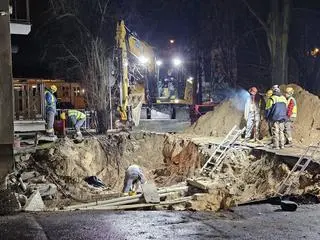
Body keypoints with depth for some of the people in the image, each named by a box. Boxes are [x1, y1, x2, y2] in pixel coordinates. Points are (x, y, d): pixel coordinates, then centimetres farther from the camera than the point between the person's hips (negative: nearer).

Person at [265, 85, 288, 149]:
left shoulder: (272, 98, -10)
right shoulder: (284, 98, 9)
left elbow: (268, 109, -5)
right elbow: (286, 108, 18)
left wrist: (267, 117, 7)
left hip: (275, 118, -5)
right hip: (282, 118, 5)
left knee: (275, 132, -2)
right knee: (281, 131, 12)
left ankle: (276, 146, -4)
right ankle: (282, 145, 12)